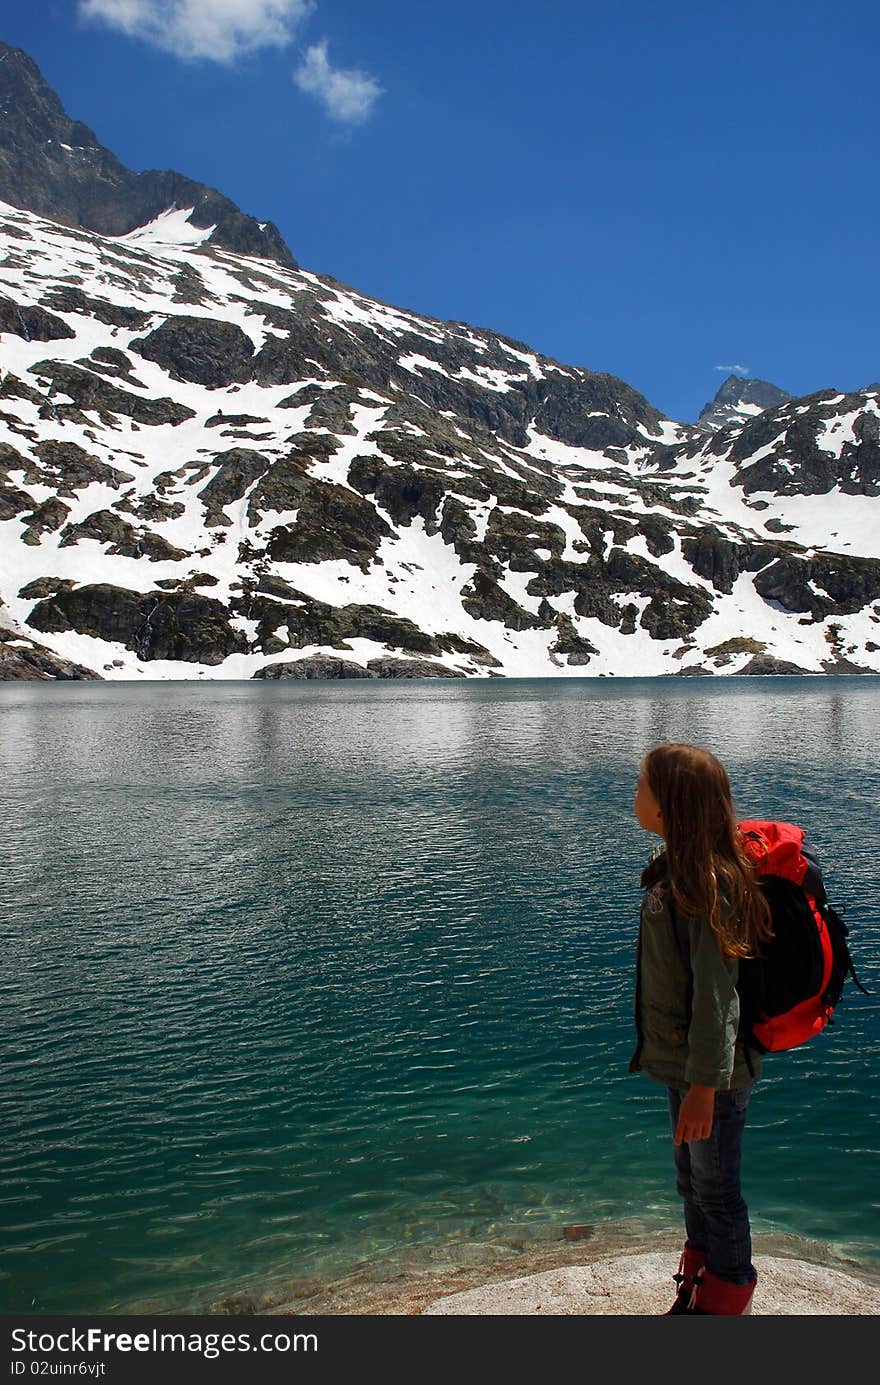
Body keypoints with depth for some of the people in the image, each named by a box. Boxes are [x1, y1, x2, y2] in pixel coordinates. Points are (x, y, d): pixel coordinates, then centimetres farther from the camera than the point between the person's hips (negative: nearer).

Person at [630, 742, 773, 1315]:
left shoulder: (709, 882, -26)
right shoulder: (672, 867, 3)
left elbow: (716, 994, -26)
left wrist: (704, 1086, -23)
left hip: (714, 1072, -9)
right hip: (684, 1060, 9)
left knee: (717, 1190, 12)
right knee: (693, 1183, 25)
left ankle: (726, 1302, 34)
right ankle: (697, 1288, 46)